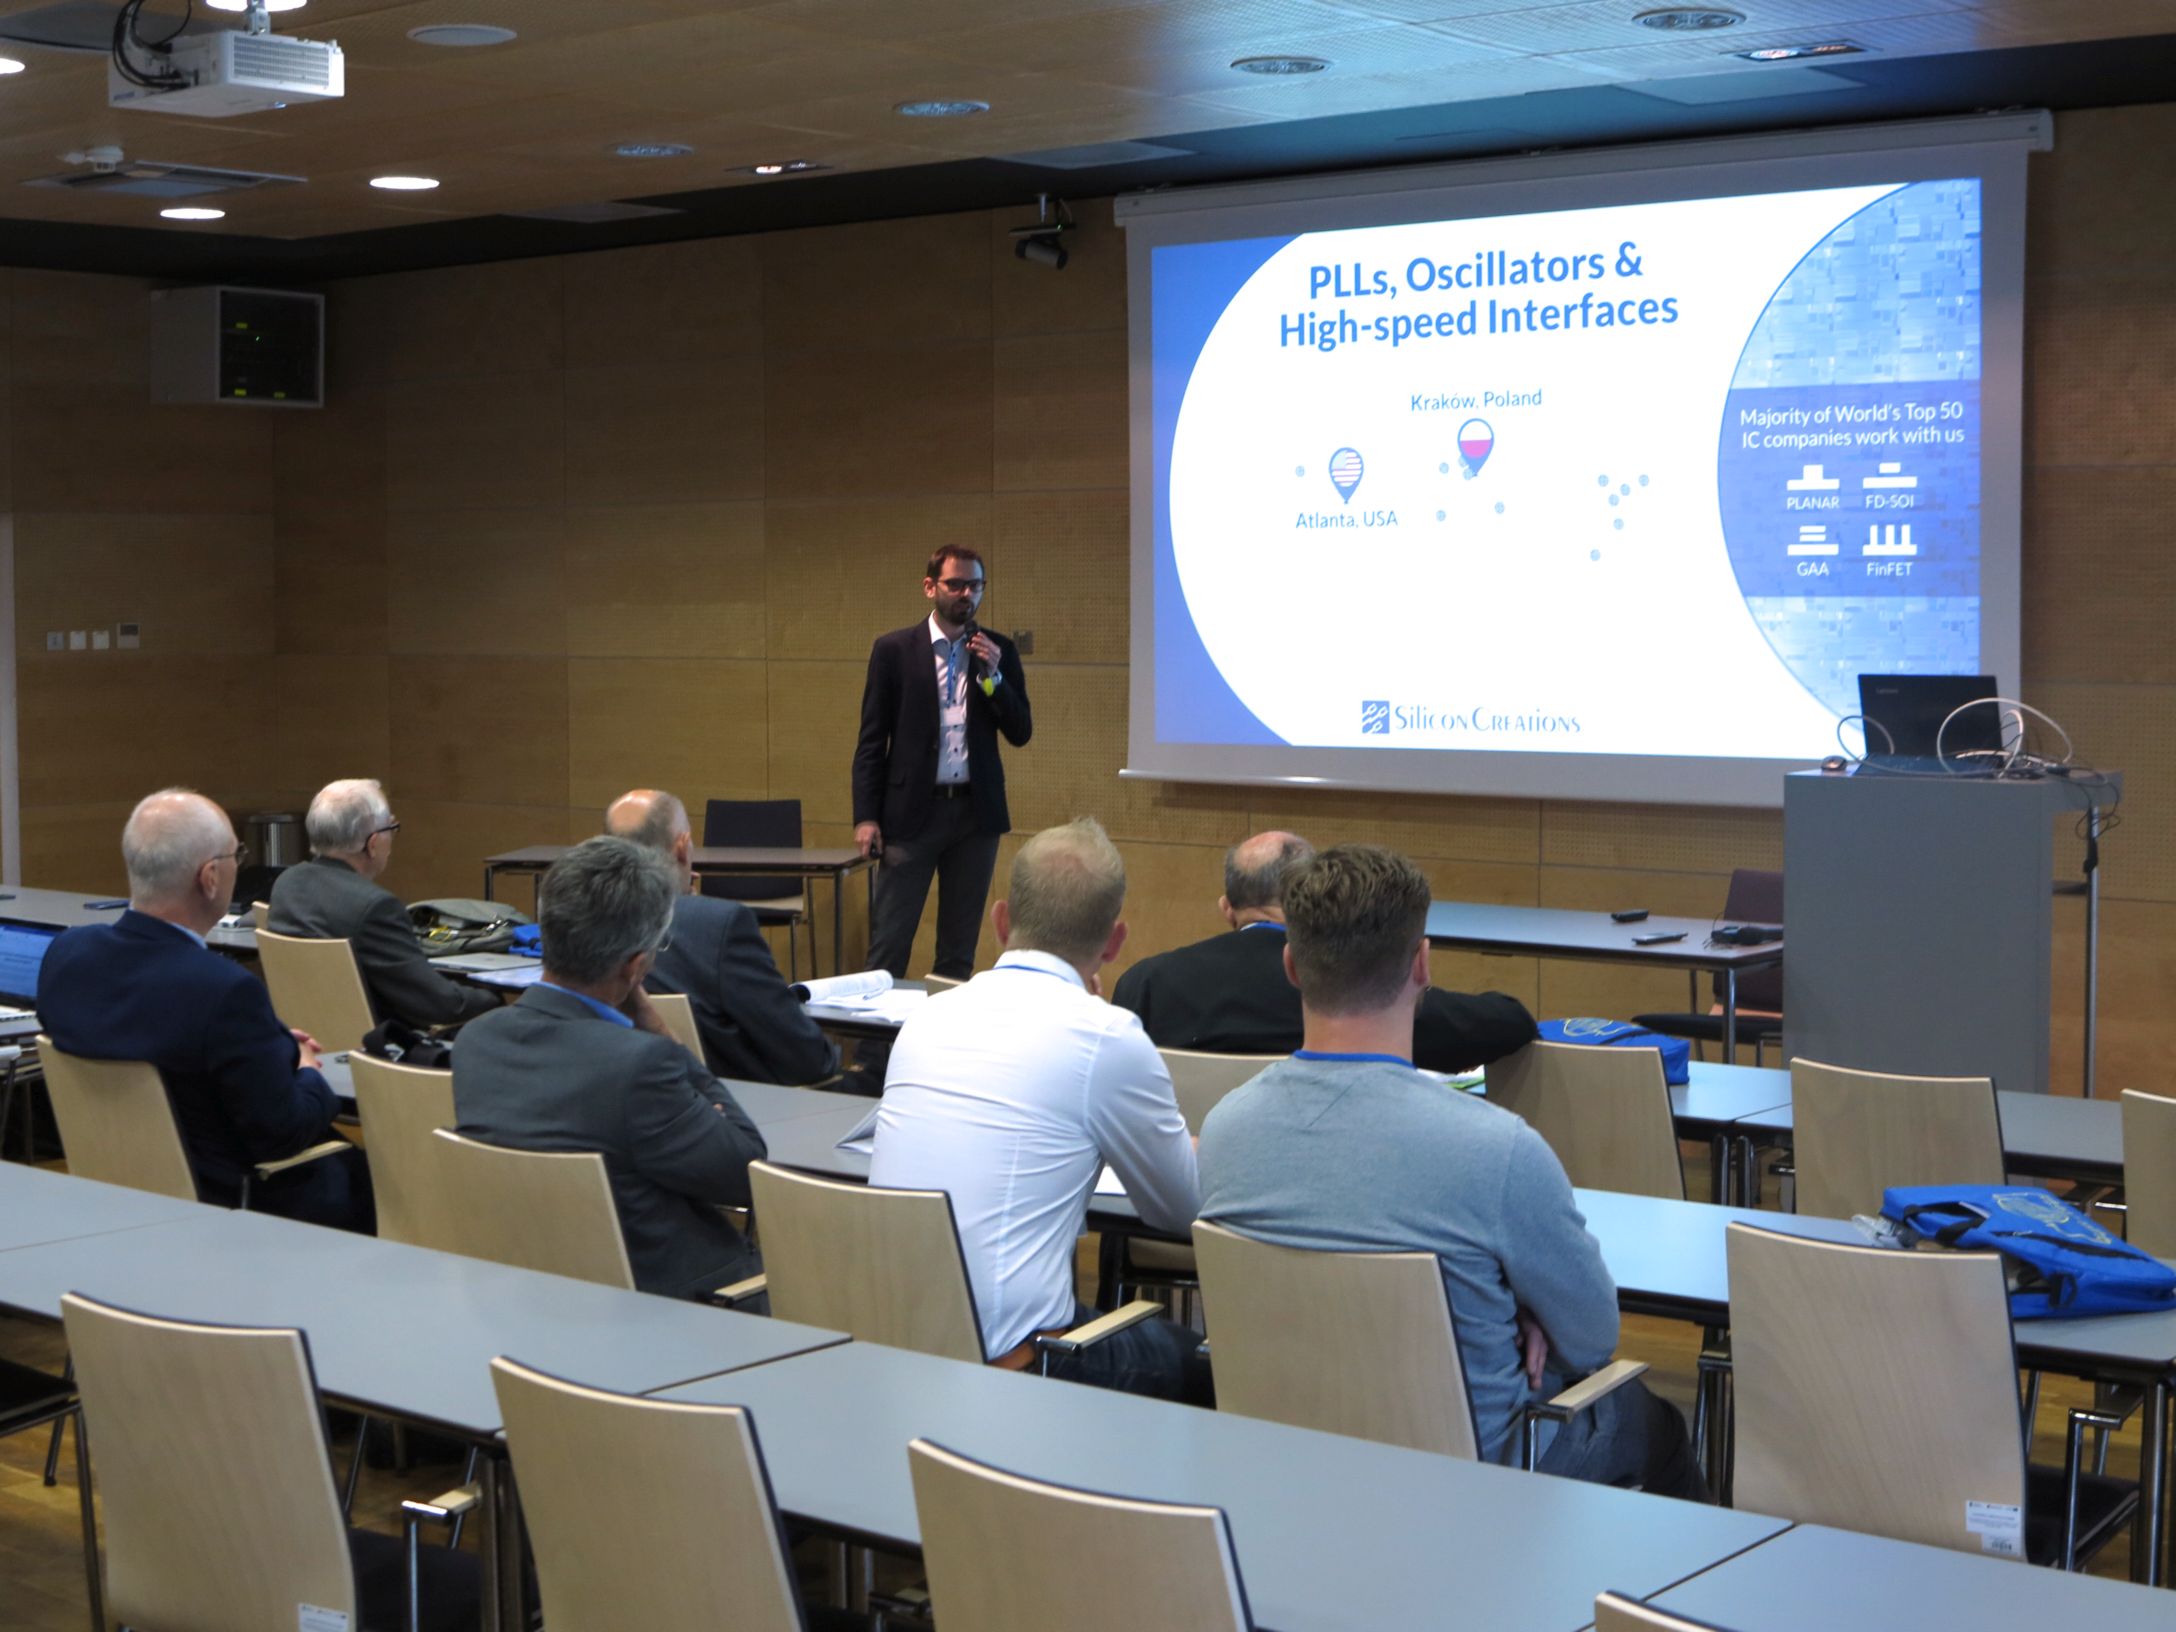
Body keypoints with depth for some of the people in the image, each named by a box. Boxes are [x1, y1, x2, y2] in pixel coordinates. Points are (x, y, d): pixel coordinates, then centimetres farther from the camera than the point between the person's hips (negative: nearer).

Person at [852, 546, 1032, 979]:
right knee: (888, 945, -3)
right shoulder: (894, 649, 1)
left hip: (976, 810, 2)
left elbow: (1020, 733, 4)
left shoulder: (999, 652, 7)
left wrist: (993, 677, -11)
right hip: (912, 811, -2)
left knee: (960, 948, 9)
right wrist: (865, 817, -6)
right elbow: (871, 741, 0)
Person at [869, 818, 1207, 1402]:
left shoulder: (927, 1016, 8)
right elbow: (1182, 1210, 5)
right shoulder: (1106, 1036, -9)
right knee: (1201, 1360, 17)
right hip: (1006, 1360, -6)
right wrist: (1183, 1135, 27)